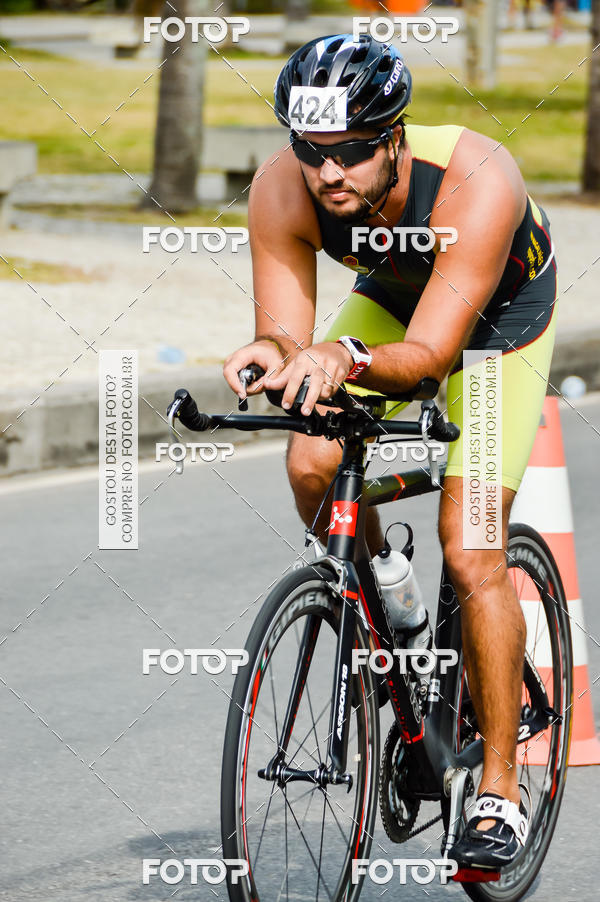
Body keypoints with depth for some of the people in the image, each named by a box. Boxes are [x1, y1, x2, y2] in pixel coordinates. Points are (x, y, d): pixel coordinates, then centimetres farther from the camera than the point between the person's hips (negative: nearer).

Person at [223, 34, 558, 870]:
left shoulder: (478, 183, -40)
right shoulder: (281, 190, -29)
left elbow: (431, 353, -41)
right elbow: (287, 331, -27)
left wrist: (347, 359, -60)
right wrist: (271, 354, -50)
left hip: (502, 312, -4)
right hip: (390, 296, 4)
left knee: (471, 554, -14)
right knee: (314, 469, -21)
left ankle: (500, 796, -3)